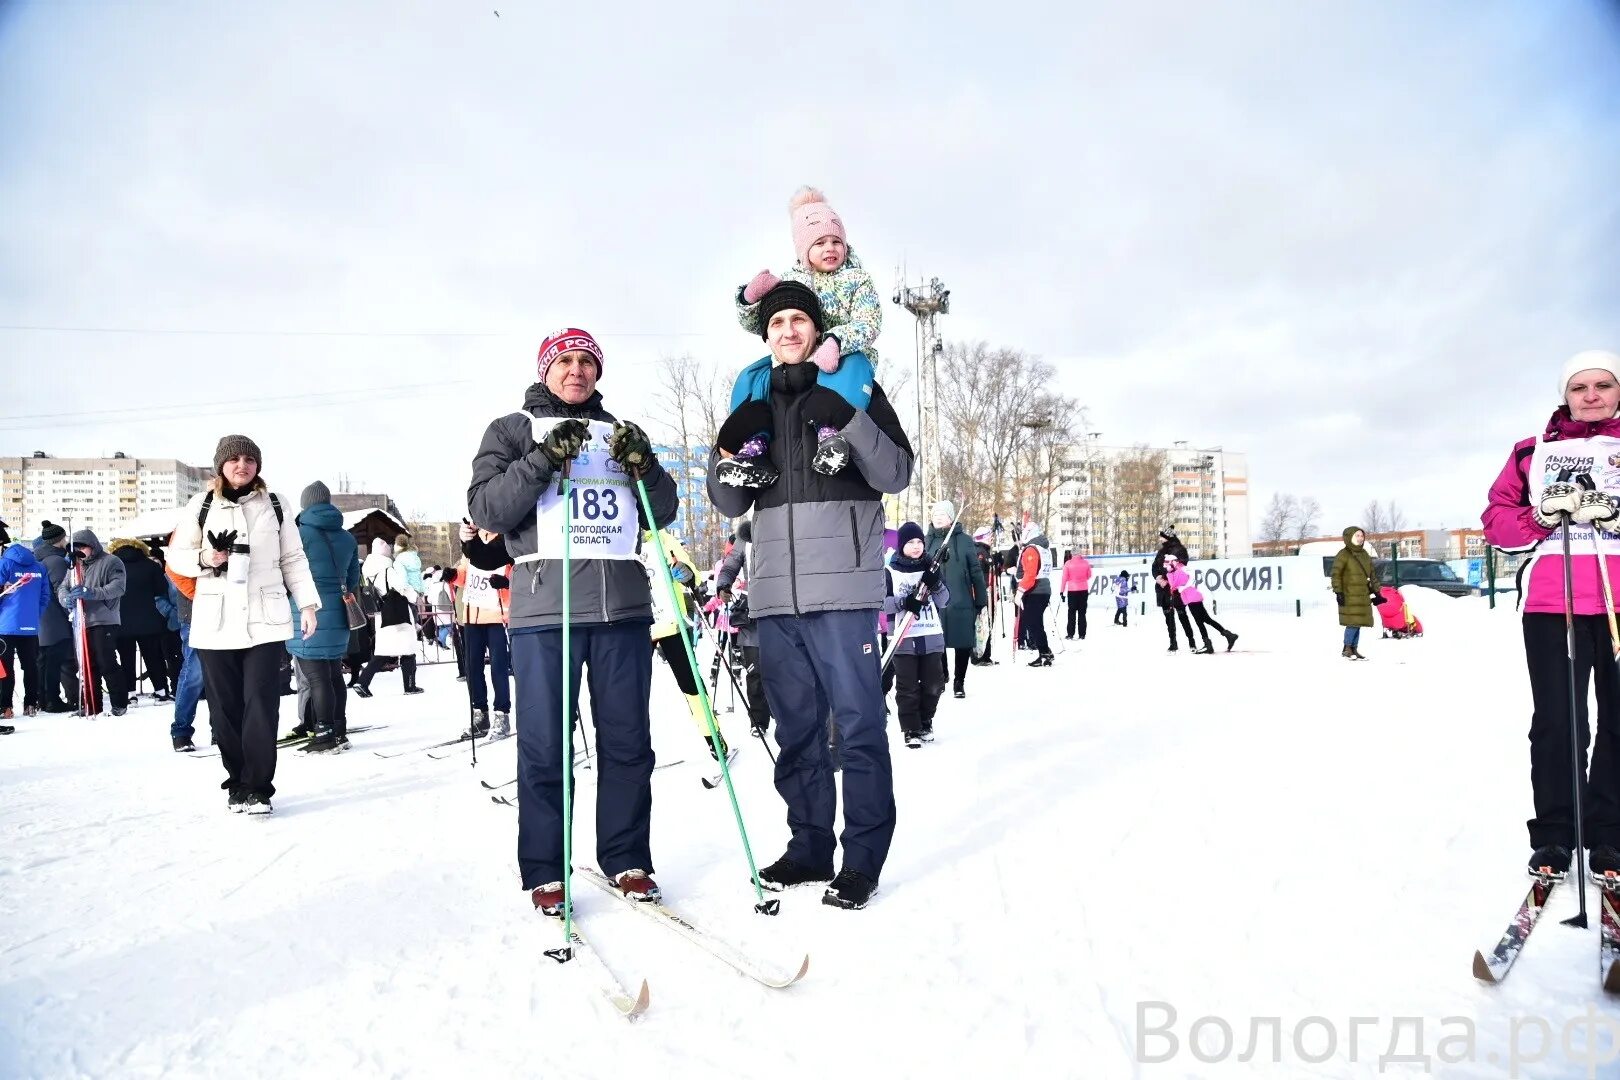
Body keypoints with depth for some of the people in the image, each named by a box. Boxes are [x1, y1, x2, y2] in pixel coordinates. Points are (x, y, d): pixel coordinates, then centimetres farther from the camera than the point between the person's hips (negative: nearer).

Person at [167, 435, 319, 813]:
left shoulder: (274, 505, 9)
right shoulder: (202, 505, 6)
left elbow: (293, 559, 11)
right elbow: (176, 556, 11)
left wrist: (307, 603, 3)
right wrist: (204, 559, -10)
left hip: (265, 620, 0)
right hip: (216, 622, 1)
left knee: (261, 705, -7)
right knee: (225, 707, 5)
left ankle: (257, 788, -2)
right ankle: (237, 781, 19)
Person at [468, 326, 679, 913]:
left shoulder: (621, 433, 20)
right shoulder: (512, 429, 11)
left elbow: (663, 513, 15)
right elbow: (485, 509, -3)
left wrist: (645, 466, -4)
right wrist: (544, 461, -15)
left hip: (623, 604, 3)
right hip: (545, 605, -3)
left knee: (628, 741, 6)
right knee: (543, 747, 0)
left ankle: (626, 860, 19)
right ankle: (544, 872, 13)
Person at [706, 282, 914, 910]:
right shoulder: (755, 401, 18)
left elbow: (896, 474, -4)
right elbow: (731, 504, 16)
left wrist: (848, 420, -18)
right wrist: (727, 452, -3)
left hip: (842, 587, -4)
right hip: (775, 593, 5)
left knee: (858, 724, -2)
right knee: (797, 728, 11)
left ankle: (863, 857, 7)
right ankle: (809, 846, 23)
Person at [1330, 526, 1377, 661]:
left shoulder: (1365, 555, 15)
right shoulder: (1343, 554, -7)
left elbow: (1372, 574, 21)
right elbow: (1336, 574, -11)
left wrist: (1376, 592, 17)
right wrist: (1338, 592, -17)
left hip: (1363, 596, 7)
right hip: (1349, 596, -7)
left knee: (1358, 623, 9)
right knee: (1353, 622, -10)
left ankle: (1354, 649, 17)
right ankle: (1346, 649, 1)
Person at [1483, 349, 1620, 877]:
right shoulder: (1533, 452, 12)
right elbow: (1496, 520, 7)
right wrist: (1543, 516, -11)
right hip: (1551, 604, -1)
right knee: (1557, 723, -3)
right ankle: (1553, 838, 7)